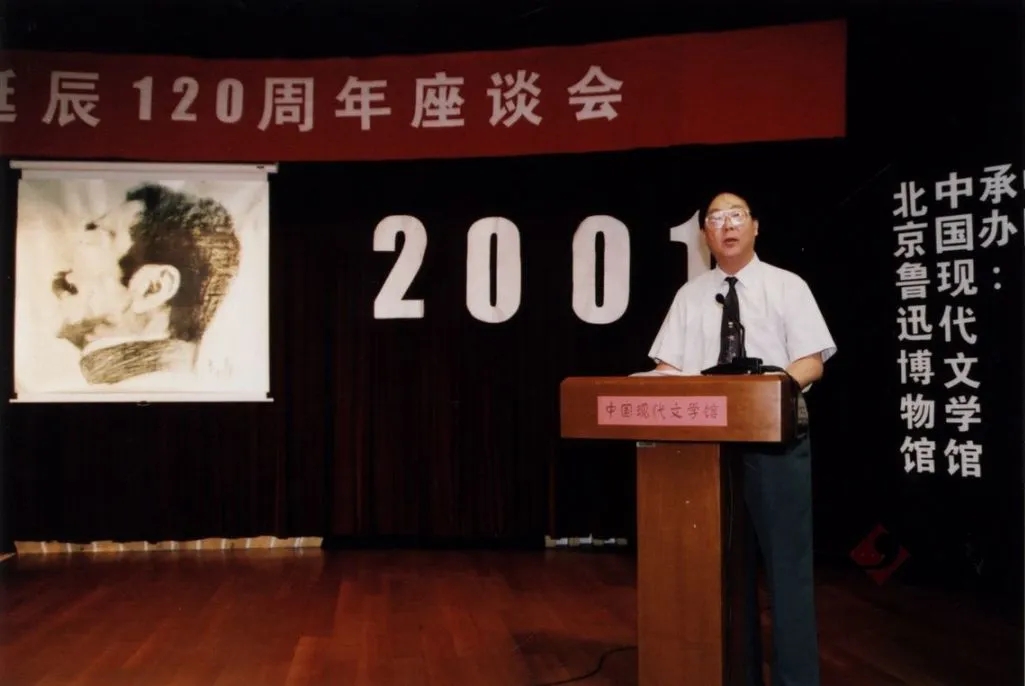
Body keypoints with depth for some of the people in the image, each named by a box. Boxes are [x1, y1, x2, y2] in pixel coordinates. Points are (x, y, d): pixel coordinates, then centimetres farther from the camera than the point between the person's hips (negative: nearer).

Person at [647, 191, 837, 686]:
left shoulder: (787, 286, 2)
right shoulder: (689, 296, 10)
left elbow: (812, 363, -5)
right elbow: (667, 368, 8)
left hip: (776, 440, -3)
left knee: (786, 562, -1)